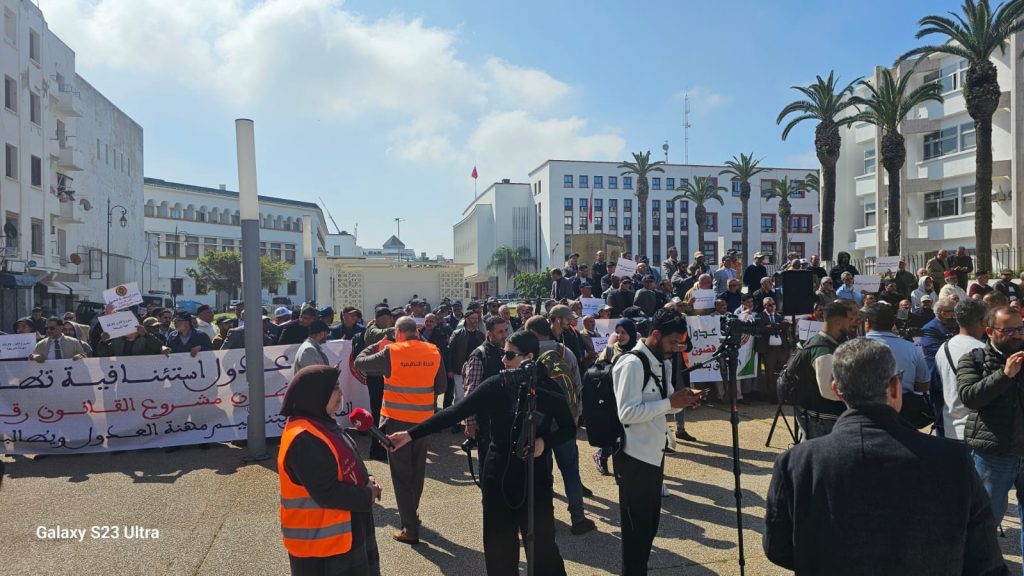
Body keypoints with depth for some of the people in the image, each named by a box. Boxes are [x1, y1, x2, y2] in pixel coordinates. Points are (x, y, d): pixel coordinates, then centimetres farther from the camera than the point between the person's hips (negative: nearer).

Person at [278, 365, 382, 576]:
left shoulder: (320, 423, 5)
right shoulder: (304, 440, -28)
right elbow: (327, 493, -28)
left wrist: (366, 480, -2)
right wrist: (367, 496, -16)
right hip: (320, 540, -10)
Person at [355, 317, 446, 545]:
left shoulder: (391, 352, -14)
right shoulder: (434, 352, -3)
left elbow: (360, 363, -2)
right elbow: (441, 386, 4)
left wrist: (377, 345, 12)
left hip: (397, 420, -4)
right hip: (424, 420, 4)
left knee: (401, 474, 5)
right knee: (417, 469, 21)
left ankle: (410, 529, 7)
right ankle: (411, 511, 39)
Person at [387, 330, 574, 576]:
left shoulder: (549, 389, -9)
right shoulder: (495, 385, -7)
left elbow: (569, 428, 3)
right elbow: (455, 412, -11)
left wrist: (545, 441, -17)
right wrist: (411, 434, -18)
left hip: (535, 477, -1)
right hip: (498, 475, 2)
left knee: (541, 542, 8)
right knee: (499, 544, 11)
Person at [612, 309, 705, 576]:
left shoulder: (664, 362, 8)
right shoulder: (632, 364, -21)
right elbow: (626, 413, -27)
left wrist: (685, 398, -5)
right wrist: (670, 403, -25)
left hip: (654, 451, 9)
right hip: (635, 455, -9)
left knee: (651, 521, 19)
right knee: (636, 525, 4)